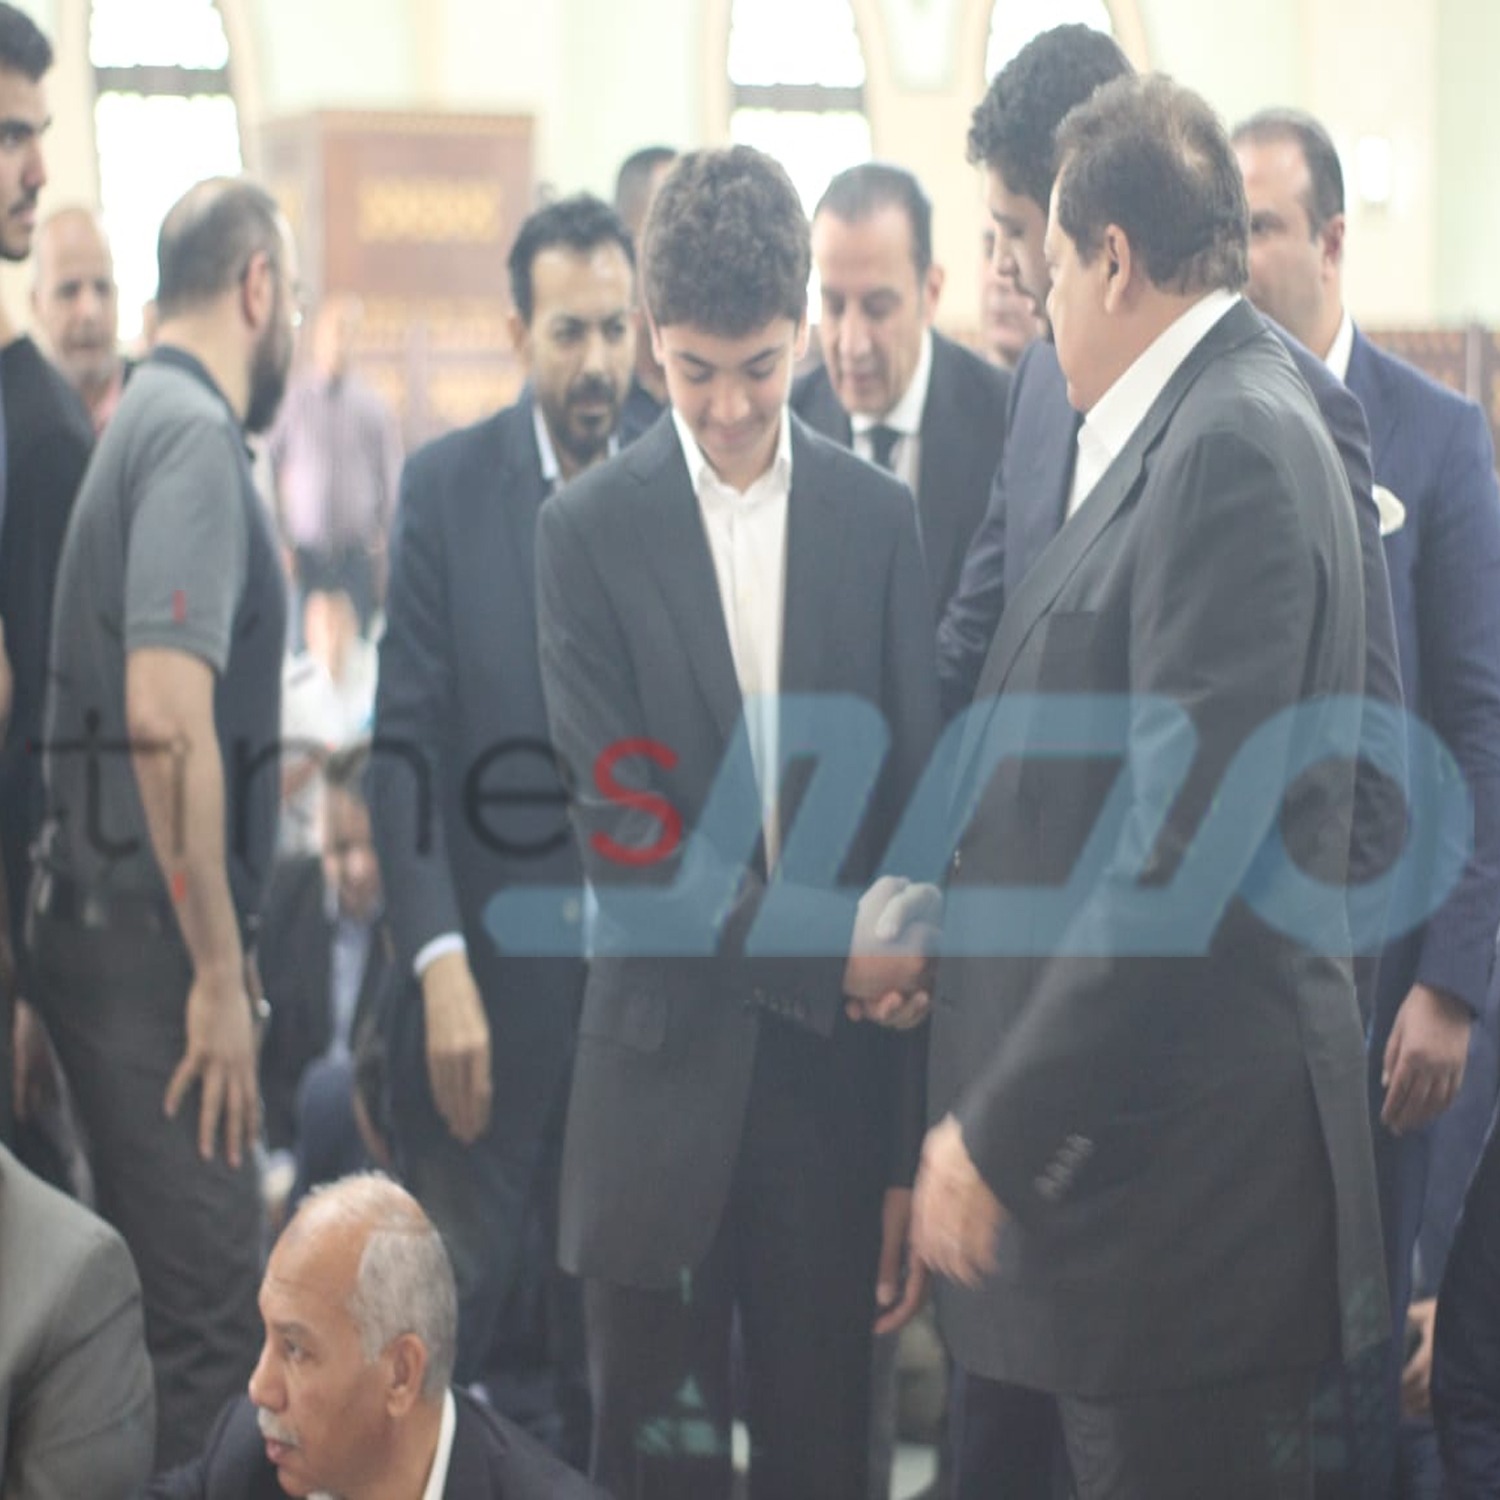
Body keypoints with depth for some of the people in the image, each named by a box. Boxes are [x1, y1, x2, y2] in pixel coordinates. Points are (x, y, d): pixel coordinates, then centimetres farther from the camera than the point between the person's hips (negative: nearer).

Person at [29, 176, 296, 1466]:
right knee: (210, 1321, -8)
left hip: (132, 934, 10)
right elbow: (165, 716, -24)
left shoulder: (155, 420, 15)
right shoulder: (195, 433, -14)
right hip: (156, 940, -10)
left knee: (172, 1297, 15)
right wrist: (218, 971, -20)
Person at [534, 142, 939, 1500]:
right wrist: (828, 950, -14)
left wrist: (925, 1133, -1)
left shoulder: (879, 519, 5)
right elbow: (625, 828, -6)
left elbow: (920, 797, 3)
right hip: (665, 1063, -1)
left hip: (836, 1060, 2)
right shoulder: (590, 531, -1)